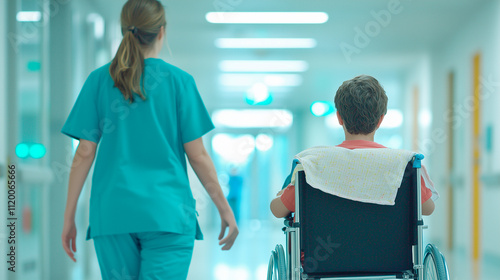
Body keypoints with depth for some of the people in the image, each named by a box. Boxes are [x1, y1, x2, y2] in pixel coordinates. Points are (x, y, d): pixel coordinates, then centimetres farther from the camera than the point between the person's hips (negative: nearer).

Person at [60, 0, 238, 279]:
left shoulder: (99, 80, 4)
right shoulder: (179, 80, -1)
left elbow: (84, 154, 2)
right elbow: (197, 155, -1)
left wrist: (69, 216, 8)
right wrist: (225, 209, 8)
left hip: (112, 213, 2)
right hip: (167, 214, -2)